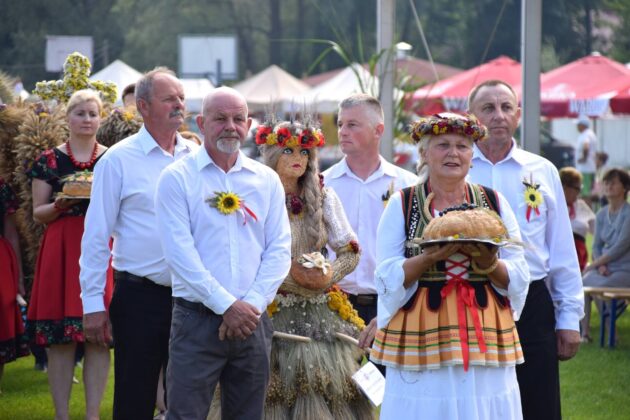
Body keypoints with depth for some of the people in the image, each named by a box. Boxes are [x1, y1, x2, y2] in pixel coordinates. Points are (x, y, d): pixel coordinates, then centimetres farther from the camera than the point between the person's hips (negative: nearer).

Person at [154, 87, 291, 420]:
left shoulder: (267, 181, 10)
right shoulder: (177, 178, -2)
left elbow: (279, 250, 5)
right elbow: (179, 252, -10)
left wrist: (252, 305, -9)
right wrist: (226, 305, -15)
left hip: (252, 320, 4)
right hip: (197, 320, -4)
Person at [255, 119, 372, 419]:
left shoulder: (324, 197, 9)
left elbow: (350, 251, 9)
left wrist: (329, 275, -9)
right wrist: (292, 273, -17)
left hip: (321, 311, 4)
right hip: (275, 312, -4)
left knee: (327, 390, -4)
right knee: (277, 394, -7)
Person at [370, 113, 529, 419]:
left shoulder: (494, 202, 10)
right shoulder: (402, 204, 4)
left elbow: (519, 277, 7)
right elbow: (387, 279, -2)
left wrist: (487, 263, -14)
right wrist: (431, 257, -18)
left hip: (484, 335, 2)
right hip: (422, 335, -2)